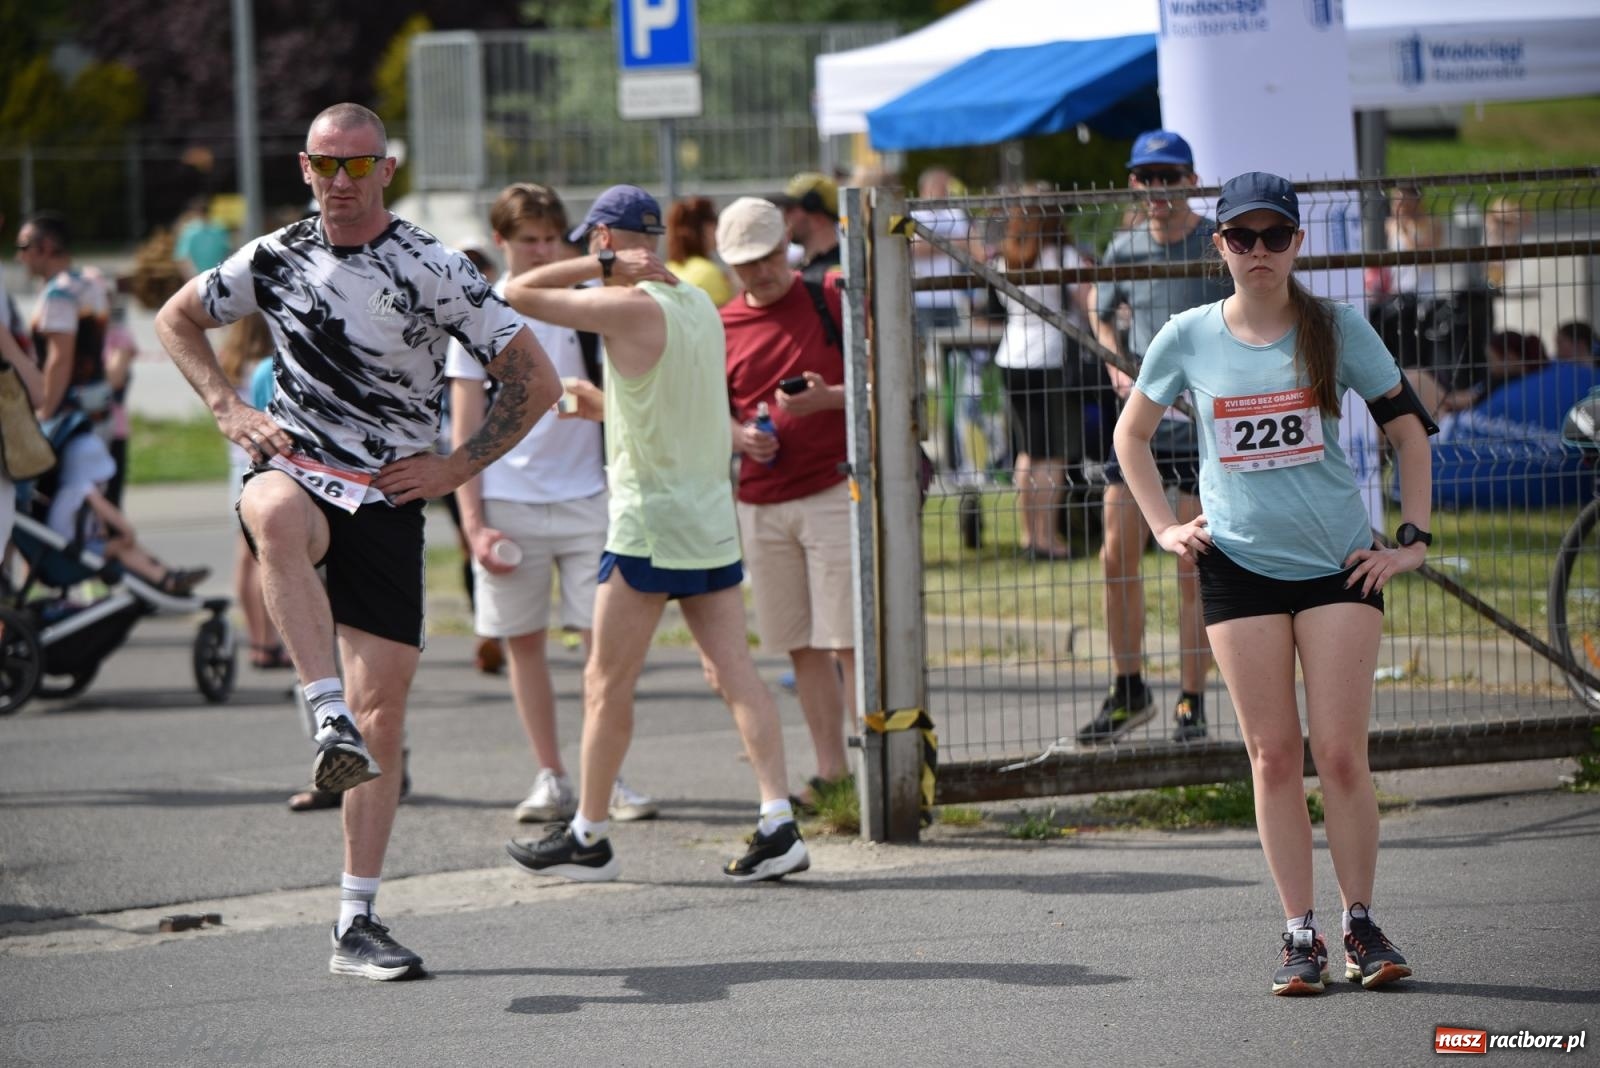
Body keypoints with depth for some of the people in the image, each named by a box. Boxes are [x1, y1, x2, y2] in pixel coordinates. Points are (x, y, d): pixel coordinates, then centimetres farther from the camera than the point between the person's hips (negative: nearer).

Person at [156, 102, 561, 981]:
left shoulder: (433, 271, -4)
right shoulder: (276, 259, 5)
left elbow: (536, 382, -1)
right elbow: (176, 320, 21)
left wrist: (457, 467, -5)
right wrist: (228, 408, 6)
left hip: (388, 499, 0)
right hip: (295, 470, 1)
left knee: (381, 713, -4)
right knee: (276, 517, -40)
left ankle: (356, 924, 5)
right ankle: (328, 718, -44)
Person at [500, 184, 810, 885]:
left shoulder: (631, 308, -14)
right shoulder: (701, 307, 11)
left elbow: (518, 294, -11)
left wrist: (604, 266, -7)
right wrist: (600, 404, 27)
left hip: (650, 522, -8)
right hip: (713, 519, 8)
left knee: (607, 684, 3)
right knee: (735, 673, 2)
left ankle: (588, 838, 10)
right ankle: (779, 824, -7)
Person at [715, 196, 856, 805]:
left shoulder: (830, 302, -1)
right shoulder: (722, 327, 10)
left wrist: (829, 399, -18)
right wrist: (738, 435, -5)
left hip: (834, 491, -4)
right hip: (760, 501, 4)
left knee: (848, 640, -8)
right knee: (802, 646, 8)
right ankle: (830, 769, 14)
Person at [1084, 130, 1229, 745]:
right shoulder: (1124, 249, 5)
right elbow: (1102, 313, 20)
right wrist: (1118, 366, 2)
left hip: (1206, 425, -4)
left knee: (1194, 568, -1)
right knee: (1118, 556, 2)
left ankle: (1191, 703, 8)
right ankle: (1128, 692, 16)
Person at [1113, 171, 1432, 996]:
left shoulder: (1337, 329, -1)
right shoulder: (1189, 338, 2)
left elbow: (1407, 431, 7)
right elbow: (1131, 435, 16)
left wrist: (1412, 538, 1)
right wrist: (1165, 527, 7)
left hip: (1339, 559, -1)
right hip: (1238, 564, 1)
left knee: (1340, 753, -5)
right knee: (1273, 755, 0)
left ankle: (1361, 926, 9)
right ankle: (1300, 934, 7)